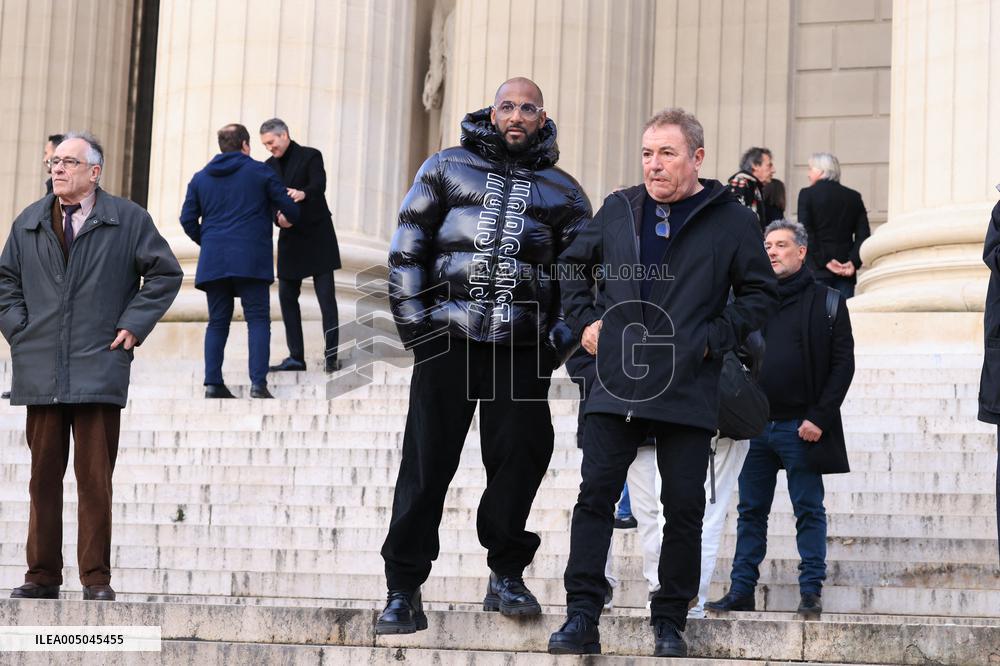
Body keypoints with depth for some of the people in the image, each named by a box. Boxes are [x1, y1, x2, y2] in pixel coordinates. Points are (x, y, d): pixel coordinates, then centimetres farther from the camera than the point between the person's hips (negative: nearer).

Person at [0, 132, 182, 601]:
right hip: (40, 371, 3)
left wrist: (133, 325, 0)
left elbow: (165, 273, 6)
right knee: (43, 476, 5)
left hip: (99, 366, -3)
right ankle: (42, 575, 11)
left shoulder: (128, 220, 3)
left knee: (96, 478, -3)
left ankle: (96, 578, 2)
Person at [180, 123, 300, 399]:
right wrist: (288, 220, 28)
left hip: (213, 261, 4)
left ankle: (213, 384, 1)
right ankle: (258, 384, -13)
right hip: (251, 259, -4)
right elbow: (289, 207, 6)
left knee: (217, 322, 9)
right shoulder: (260, 171, 4)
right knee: (258, 320, -2)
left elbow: (187, 219, 10)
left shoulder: (201, 177, 14)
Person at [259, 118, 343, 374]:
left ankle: (331, 355, -6)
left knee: (326, 296, -7)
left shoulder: (310, 156, -7)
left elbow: (319, 184, -24)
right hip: (290, 238, 6)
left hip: (317, 236, -6)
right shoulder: (269, 166, 10)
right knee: (287, 296, 4)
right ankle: (296, 357, 9)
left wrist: (303, 194, -46)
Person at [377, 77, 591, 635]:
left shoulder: (562, 190, 13)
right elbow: (408, 247, 8)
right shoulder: (448, 168, 10)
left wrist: (561, 338, 1)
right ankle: (404, 592, 1)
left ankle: (507, 576, 19)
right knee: (426, 463, -3)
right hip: (449, 339, -1)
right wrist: (413, 320, -1)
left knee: (519, 460, 1)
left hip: (523, 349, 1)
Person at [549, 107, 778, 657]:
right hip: (616, 385, 2)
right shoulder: (619, 210, 10)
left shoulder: (730, 219, 2)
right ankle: (581, 619, 0)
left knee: (684, 509, 3)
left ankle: (670, 622, 14)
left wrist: (713, 338, -4)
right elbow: (573, 266, 25)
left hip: (687, 393, -2)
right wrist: (584, 320, 11)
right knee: (595, 496, -3)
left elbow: (760, 294, 8)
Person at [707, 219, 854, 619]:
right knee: (751, 510, 7)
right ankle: (741, 590, 12)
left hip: (801, 427, -4)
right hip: (755, 424, 4)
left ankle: (811, 591, 7)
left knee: (809, 511, 2)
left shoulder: (826, 302, 1)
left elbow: (843, 364, -2)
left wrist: (819, 418, -11)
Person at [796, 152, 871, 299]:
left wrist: (824, 261, -8)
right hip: (846, 272, 3)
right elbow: (863, 235, 3)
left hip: (817, 269, -3)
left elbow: (806, 232, -9)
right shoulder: (854, 197, 11)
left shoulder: (807, 194, 0)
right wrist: (853, 262, -3)